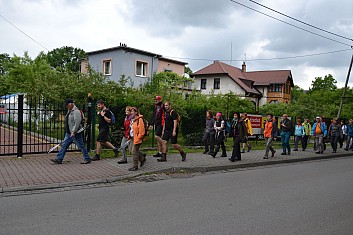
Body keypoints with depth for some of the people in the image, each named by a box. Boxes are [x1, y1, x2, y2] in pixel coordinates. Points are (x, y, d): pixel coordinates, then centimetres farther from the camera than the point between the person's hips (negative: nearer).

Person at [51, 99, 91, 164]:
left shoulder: (76, 111, -17)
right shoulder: (69, 111, 15)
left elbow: (77, 123, -24)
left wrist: (73, 132, -25)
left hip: (75, 133, -10)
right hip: (69, 133, 10)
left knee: (81, 146, -2)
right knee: (64, 145, 9)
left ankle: (87, 159, 7)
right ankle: (59, 159, 13)